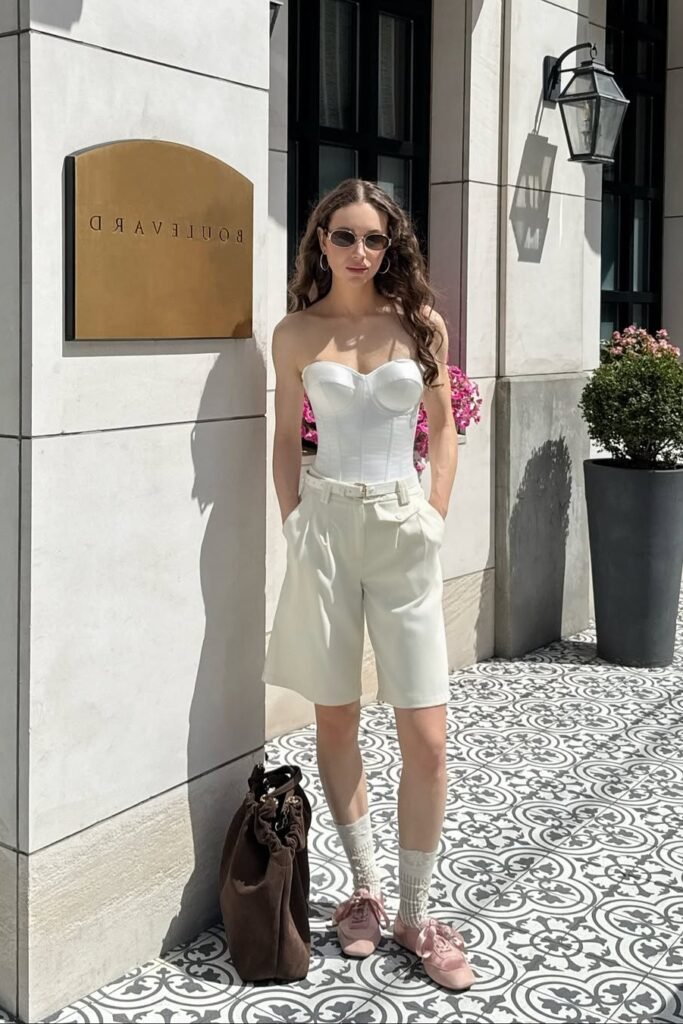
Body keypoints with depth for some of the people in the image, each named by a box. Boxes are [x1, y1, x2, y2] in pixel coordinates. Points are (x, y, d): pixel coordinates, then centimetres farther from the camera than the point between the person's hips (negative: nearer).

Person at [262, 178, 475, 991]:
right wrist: (293, 527, 0)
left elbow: (443, 428, 8)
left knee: (426, 736, -2)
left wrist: (434, 518, -1)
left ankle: (415, 913, 14)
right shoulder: (296, 332, 3)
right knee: (336, 719, 8)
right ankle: (365, 888, 26)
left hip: (403, 527, 0)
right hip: (326, 522, 0)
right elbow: (286, 438, 8)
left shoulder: (421, 323, 3)